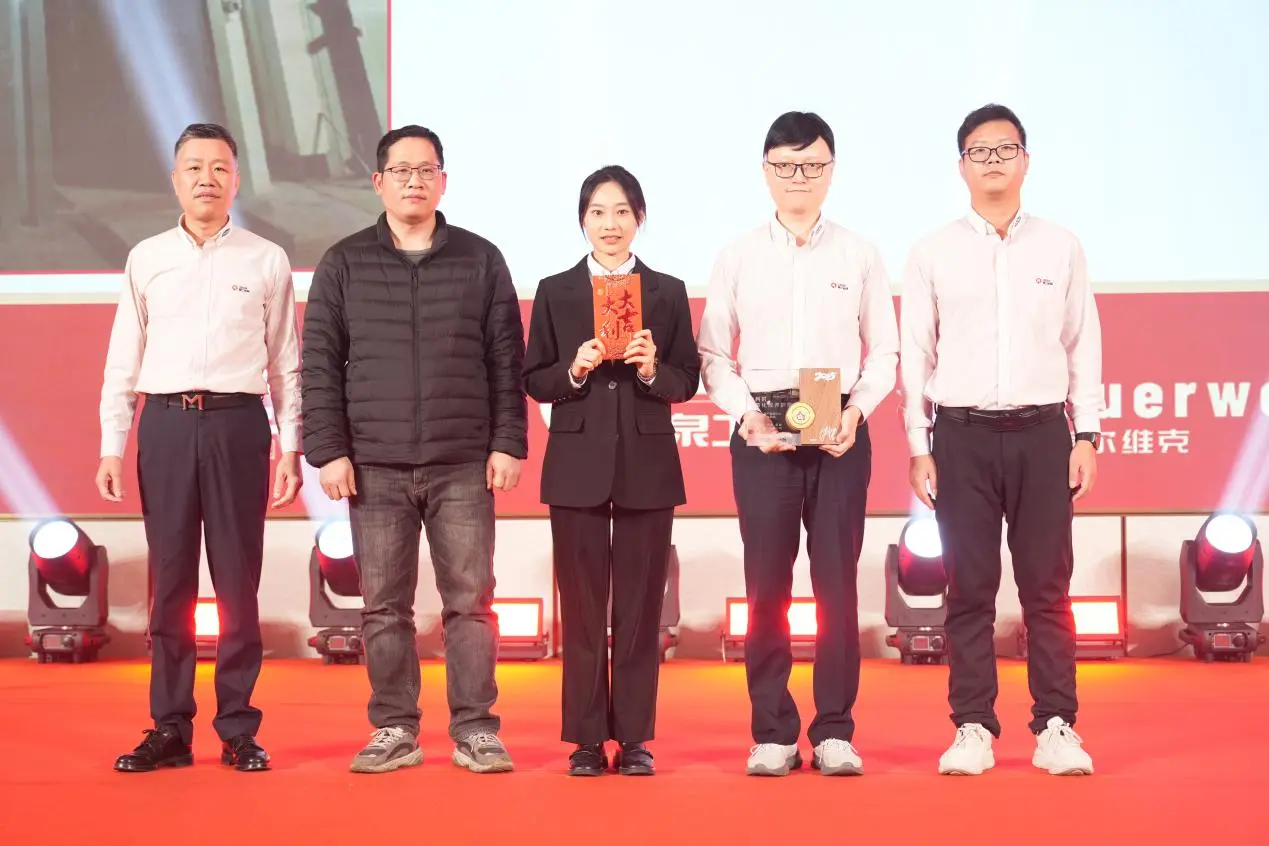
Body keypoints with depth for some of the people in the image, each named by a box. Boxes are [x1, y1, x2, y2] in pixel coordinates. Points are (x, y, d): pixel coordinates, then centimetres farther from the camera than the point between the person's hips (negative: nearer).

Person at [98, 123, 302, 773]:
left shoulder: (266, 261, 6)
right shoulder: (146, 259, 10)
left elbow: (285, 363, 7)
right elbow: (123, 360, 11)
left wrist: (290, 447, 1)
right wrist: (112, 447, 4)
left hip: (237, 425, -1)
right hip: (165, 424, 1)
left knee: (238, 581, 2)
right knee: (169, 581, 4)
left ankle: (238, 729, 10)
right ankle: (170, 730, 11)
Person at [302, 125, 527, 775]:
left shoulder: (481, 261, 8)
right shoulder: (344, 264, 8)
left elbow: (506, 361, 7)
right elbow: (320, 363, 5)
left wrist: (508, 443, -1)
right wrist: (327, 451, -3)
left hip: (464, 465, 0)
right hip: (375, 465, 0)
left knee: (470, 601, 0)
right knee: (384, 606, 3)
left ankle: (475, 731, 7)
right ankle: (394, 731, 12)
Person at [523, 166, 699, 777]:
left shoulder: (667, 292, 7)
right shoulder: (555, 292, 7)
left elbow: (688, 383, 5)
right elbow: (533, 382, 5)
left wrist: (652, 369, -14)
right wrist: (575, 370, -14)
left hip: (647, 464, 0)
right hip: (578, 463, 0)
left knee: (640, 605, 3)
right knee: (582, 606, 2)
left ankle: (635, 738, 10)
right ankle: (587, 739, 9)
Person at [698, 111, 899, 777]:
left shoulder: (859, 256, 8)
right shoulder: (738, 258, 8)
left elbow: (883, 352, 8)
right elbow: (713, 355, 7)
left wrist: (856, 410, -8)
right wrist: (746, 415, -8)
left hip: (839, 431, 0)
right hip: (761, 432, 0)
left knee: (837, 579, -1)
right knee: (766, 583, 0)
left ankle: (835, 732, 7)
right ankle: (772, 733, 8)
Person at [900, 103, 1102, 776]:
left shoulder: (1060, 248, 9)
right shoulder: (933, 254, 6)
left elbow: (1083, 345, 10)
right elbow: (916, 354, 6)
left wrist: (1086, 436, 3)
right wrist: (918, 448, 1)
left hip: (1041, 431, 1)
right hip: (961, 435, 0)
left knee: (1047, 586, 1)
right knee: (969, 588, 2)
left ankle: (1056, 728, 8)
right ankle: (972, 728, 9)